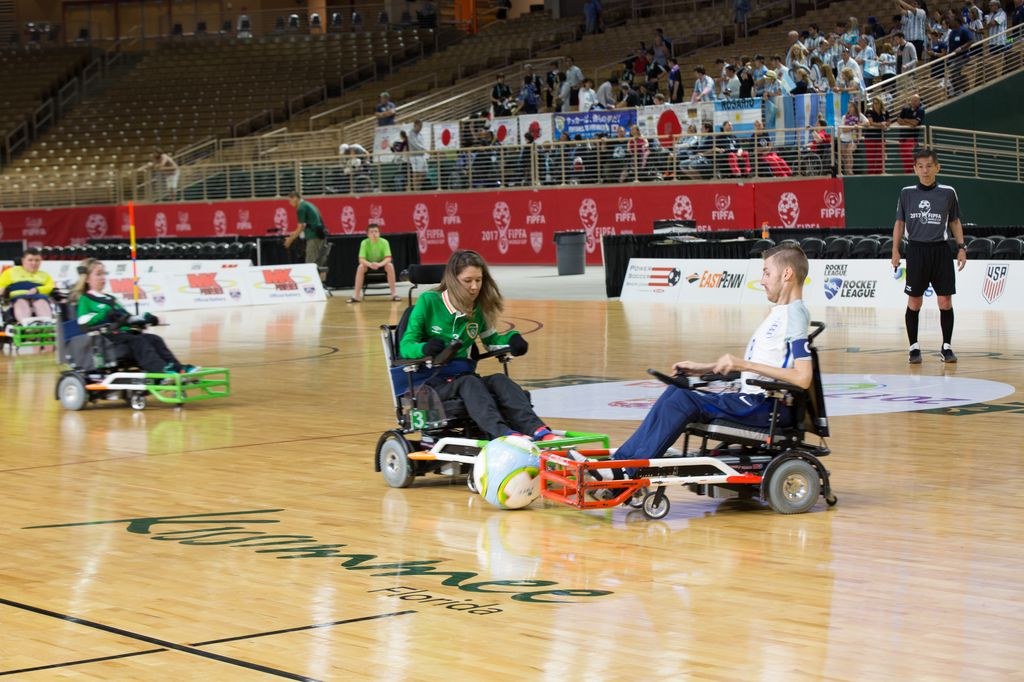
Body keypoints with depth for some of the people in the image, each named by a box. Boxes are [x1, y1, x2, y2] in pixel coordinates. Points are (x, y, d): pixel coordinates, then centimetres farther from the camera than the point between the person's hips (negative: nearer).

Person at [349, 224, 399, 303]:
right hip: (369, 265, 0)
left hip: (382, 265, 0)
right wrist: (370, 264, -45)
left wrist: (379, 264, -45)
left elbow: (388, 258, -25)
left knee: (390, 265, -31)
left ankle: (394, 293, -23)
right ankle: (356, 295, -27)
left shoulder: (384, 242, -18)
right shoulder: (364, 243, -17)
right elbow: (361, 260, -24)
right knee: (361, 267, -31)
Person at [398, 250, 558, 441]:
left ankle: (537, 430, -47)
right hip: (430, 381, -4)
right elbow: (405, 345, -6)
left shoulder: (478, 308, 9)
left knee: (499, 380, -27)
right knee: (469, 382, -36)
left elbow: (491, 340, 21)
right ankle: (502, 433, -59)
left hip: (463, 374, 4)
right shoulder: (428, 302, -4)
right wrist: (424, 348, -30)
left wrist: (512, 339, -2)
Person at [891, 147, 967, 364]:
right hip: (916, 250, 0)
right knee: (914, 302, 2)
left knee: (945, 301, 0)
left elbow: (955, 222, 12)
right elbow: (899, 223, 11)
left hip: (940, 250, 0)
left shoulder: (948, 192, 2)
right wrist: (895, 250, 4)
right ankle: (914, 347, 9)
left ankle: (947, 347, 9)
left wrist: (961, 247, 4)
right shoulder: (907, 193, 3)